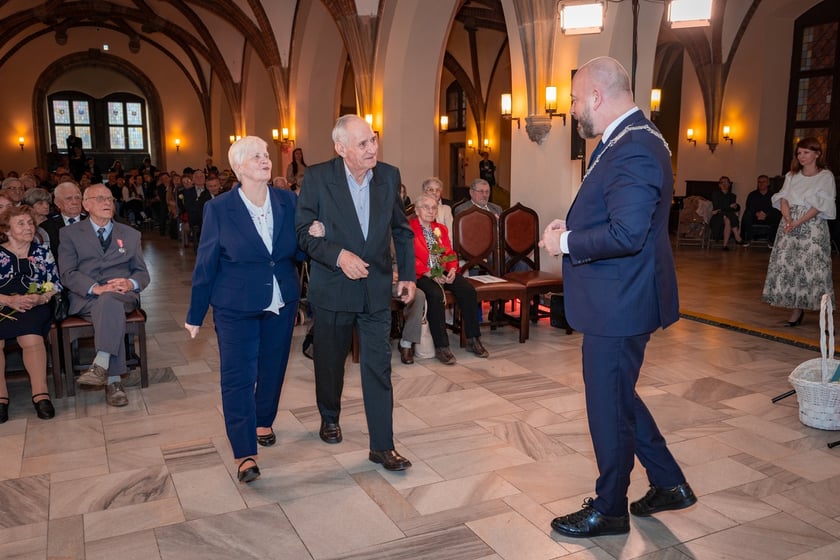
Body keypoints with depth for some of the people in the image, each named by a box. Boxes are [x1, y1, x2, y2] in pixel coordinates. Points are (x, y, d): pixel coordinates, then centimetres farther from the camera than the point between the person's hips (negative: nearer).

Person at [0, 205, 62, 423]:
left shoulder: (42, 252, 17)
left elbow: (55, 285, 11)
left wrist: (41, 298, -9)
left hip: (34, 308, 0)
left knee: (31, 338, -32)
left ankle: (40, 394, -31)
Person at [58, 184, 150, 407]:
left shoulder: (130, 234, 22)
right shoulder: (69, 233, 14)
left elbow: (142, 273, 16)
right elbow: (68, 274, 1)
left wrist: (130, 283, -10)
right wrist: (96, 288, -19)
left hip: (123, 294, 1)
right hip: (85, 299, -1)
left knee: (109, 301, -36)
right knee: (112, 310, -36)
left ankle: (101, 365, -45)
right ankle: (113, 379, -38)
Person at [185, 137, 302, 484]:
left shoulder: (288, 202, -1)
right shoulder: (219, 209, -9)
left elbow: (298, 252, 4)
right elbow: (205, 262, -4)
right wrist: (195, 314, 0)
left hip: (282, 302, 3)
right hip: (236, 306, -3)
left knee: (273, 368, 16)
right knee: (238, 376, -4)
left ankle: (263, 422, 40)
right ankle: (244, 453, 4)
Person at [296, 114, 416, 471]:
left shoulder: (389, 176, -1)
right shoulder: (318, 177, -10)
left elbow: (402, 230, 9)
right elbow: (304, 232, -8)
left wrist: (408, 274, 5)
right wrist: (338, 255, -23)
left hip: (376, 289, 1)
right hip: (332, 288, -1)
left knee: (378, 367, -1)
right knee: (330, 360, 17)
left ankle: (382, 445, 8)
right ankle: (329, 417, 44)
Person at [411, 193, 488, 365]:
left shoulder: (441, 228, 22)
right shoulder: (409, 228, 1)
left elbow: (450, 253, 15)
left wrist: (452, 269, -7)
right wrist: (430, 274, -18)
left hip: (443, 272, 6)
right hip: (421, 274, -6)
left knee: (468, 290, -19)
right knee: (436, 294, -35)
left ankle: (473, 339, -10)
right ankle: (441, 347, -28)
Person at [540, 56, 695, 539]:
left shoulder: (635, 150, -22)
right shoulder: (625, 141, 12)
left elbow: (627, 234, -30)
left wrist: (566, 241, -17)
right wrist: (572, 227, 4)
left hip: (620, 305, -11)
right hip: (616, 300, 11)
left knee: (609, 404, 6)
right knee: (617, 396, 22)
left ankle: (609, 510, 26)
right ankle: (669, 484, 37)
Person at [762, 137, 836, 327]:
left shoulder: (826, 176, 1)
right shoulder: (791, 176, 14)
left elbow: (820, 205, -8)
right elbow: (783, 199, 6)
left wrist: (798, 223, -17)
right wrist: (788, 219, -12)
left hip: (813, 227, -4)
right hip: (789, 225, 4)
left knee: (813, 267, -9)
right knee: (787, 265, -1)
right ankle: (796, 310, 9)